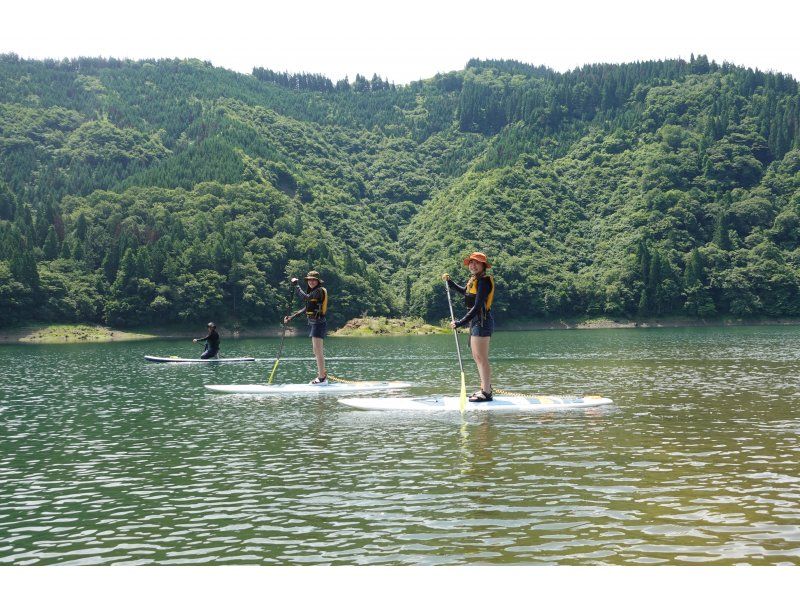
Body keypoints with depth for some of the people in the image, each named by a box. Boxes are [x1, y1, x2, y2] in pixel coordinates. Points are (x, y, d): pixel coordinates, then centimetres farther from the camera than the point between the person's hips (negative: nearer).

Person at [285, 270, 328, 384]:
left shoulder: (319, 290, -11)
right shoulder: (313, 292, 18)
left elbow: (305, 297, -26)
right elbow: (306, 309, 21)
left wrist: (296, 285, -17)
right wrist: (291, 317, 19)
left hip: (319, 323, -10)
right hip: (314, 323, 10)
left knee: (317, 351, -11)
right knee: (317, 351, 15)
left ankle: (322, 378, -11)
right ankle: (323, 375, 23)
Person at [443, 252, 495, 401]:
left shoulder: (484, 281, -16)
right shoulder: (474, 279, 14)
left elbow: (477, 307, -23)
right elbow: (464, 291, 37)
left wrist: (460, 323, -25)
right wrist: (449, 282, 26)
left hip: (482, 321, -10)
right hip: (475, 322, 10)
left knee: (481, 358, -8)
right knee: (477, 357, 16)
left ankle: (486, 393, -5)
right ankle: (485, 388, 25)